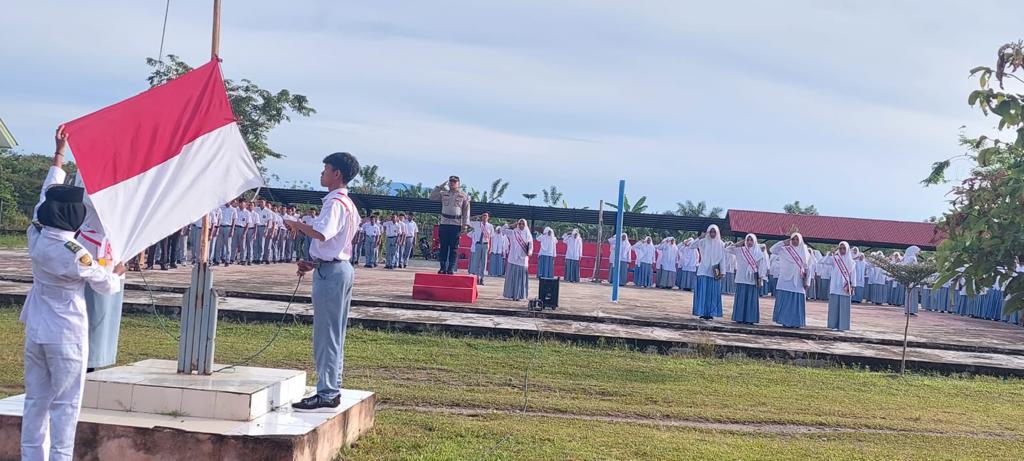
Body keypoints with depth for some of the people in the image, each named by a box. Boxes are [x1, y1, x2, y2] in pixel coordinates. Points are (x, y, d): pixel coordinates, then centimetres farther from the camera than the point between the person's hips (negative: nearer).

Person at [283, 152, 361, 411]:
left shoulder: (335, 202, -15)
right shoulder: (348, 203, 18)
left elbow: (322, 233, -32)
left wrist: (298, 225, -16)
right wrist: (313, 264, 17)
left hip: (330, 272, -11)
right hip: (341, 267, 11)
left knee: (326, 335, -7)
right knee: (334, 334, 14)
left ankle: (327, 393, -5)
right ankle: (333, 389, 20)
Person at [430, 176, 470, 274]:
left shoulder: (463, 195, 6)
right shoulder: (443, 194, 13)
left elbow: (466, 210, 5)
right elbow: (432, 197, 7)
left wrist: (465, 224, -3)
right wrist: (440, 187, 2)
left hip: (456, 224, -2)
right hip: (444, 223, 2)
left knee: (454, 248, -3)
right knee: (443, 247, 2)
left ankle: (451, 268, -2)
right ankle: (443, 267, 5)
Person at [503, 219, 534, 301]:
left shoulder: (527, 234, 7)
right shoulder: (513, 233, 6)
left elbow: (530, 244, -1)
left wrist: (529, 251, -21)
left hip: (523, 259, 0)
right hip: (513, 258, 0)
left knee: (521, 278, 1)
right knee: (512, 276, 1)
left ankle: (519, 295, 5)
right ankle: (512, 294, 7)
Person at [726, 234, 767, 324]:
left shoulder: (758, 252, 3)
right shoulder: (740, 250, 7)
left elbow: (762, 266, 1)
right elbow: (727, 249, 6)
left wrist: (760, 278, -5)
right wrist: (738, 244, 1)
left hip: (753, 279, -1)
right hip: (742, 278, 1)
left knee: (752, 299, 0)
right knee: (741, 298, 1)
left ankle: (750, 319, 2)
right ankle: (740, 318, 5)